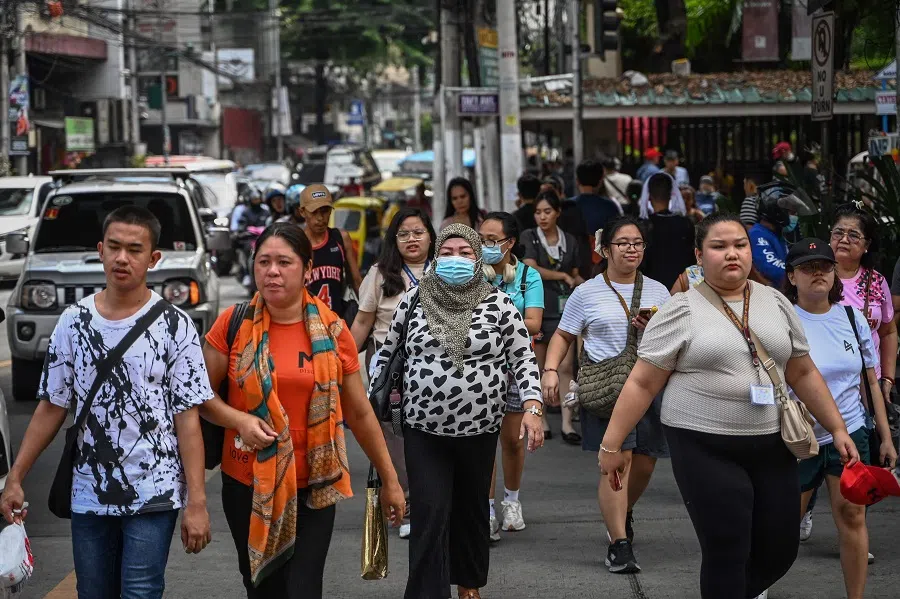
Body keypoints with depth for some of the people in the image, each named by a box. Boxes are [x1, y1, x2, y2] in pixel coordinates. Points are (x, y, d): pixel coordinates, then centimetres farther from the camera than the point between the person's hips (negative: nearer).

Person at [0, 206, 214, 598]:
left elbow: (187, 418, -6)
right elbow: (52, 407, 8)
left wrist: (197, 502, -11)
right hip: (88, 495, 3)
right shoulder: (74, 322, 3)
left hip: (154, 494, -3)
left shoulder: (175, 326, -6)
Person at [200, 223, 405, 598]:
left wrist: (390, 480, 9)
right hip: (247, 484, 0)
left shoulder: (332, 331, -2)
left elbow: (360, 414, 6)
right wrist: (239, 420, -16)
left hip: (312, 487, 0)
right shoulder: (234, 324, -4)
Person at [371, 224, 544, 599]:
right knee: (429, 516, -8)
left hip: (480, 428, 1)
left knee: (472, 509, 15)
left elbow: (523, 358, 0)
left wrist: (532, 408, -11)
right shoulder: (413, 301, 1)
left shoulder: (498, 304, -2)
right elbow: (387, 354, 11)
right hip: (424, 429, -1)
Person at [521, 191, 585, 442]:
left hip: (564, 308, 2)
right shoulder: (529, 237, 2)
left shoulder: (569, 241, 10)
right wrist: (562, 276, -8)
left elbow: (575, 275, 16)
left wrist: (583, 283, -5)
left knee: (566, 367, -6)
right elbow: (531, 268, -11)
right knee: (538, 367, 4)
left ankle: (566, 423, -7)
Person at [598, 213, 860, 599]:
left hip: (770, 446, 4)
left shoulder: (776, 302, 8)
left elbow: (803, 373, 15)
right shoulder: (681, 310, -4)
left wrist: (837, 429, 11)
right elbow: (642, 383, -4)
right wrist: (611, 444, -6)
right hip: (705, 448, -4)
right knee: (726, 553, -7)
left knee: (780, 550, 7)